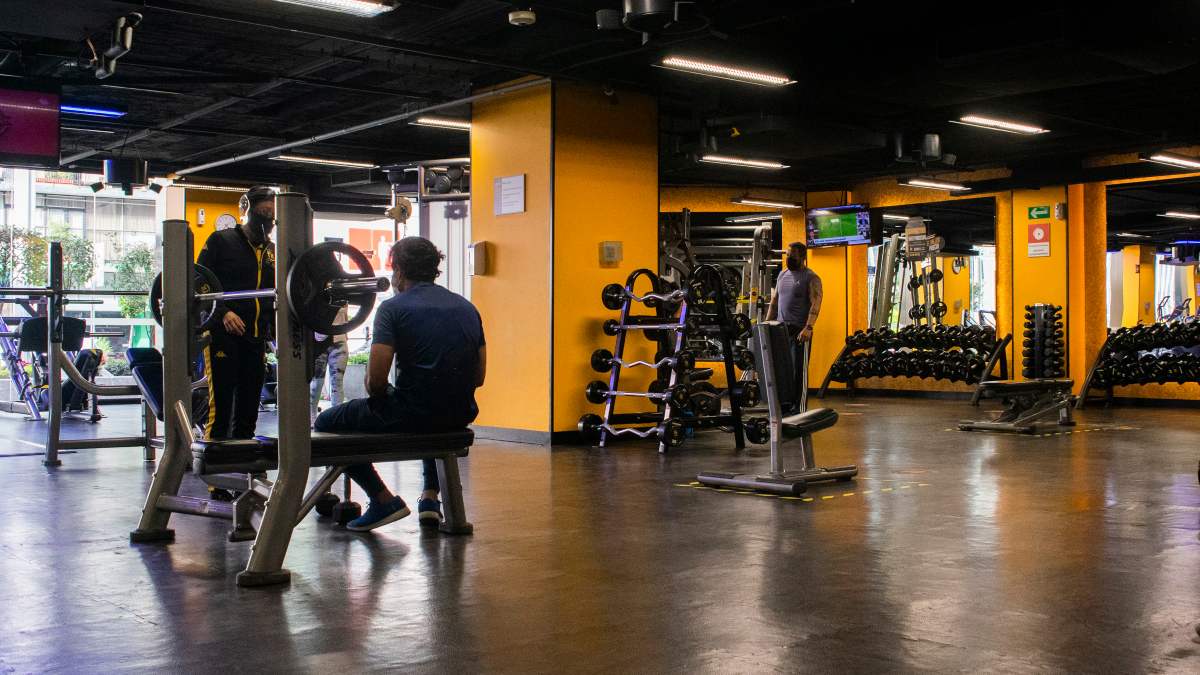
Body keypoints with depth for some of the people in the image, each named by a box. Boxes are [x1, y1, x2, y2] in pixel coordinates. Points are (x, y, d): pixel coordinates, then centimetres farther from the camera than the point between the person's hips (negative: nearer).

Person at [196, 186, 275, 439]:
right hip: (223, 333, -6)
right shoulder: (221, 240, 2)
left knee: (249, 403, 6)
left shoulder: (271, 250, 18)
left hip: (256, 337, 6)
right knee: (221, 400, -8)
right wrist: (223, 312, -18)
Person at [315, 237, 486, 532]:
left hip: (411, 413, -6)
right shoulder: (466, 307, 12)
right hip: (459, 416, 6)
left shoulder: (394, 308, -6)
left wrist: (381, 398, 10)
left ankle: (384, 500, 6)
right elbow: (478, 377, 14)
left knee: (325, 424, 16)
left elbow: (375, 381, -12)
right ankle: (430, 497, 28)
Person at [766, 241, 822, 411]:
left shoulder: (811, 278, -5)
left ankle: (797, 406, 0)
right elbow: (774, 301, 20)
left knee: (798, 370, -4)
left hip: (799, 331, -6)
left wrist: (808, 328, -26)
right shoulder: (782, 275, 15)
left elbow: (815, 304, -15)